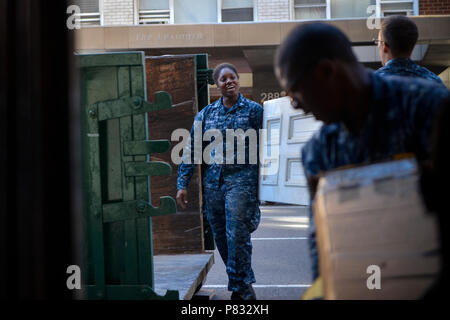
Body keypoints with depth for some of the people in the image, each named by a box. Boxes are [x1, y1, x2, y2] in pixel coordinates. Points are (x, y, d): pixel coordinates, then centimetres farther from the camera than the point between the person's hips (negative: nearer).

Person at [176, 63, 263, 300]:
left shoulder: (253, 110, 3)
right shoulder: (206, 114, 12)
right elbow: (191, 149, 12)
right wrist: (182, 184, 6)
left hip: (241, 179, -4)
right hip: (212, 181, 4)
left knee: (237, 234, -10)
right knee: (220, 237, 8)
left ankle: (241, 286, 4)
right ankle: (243, 284, 22)